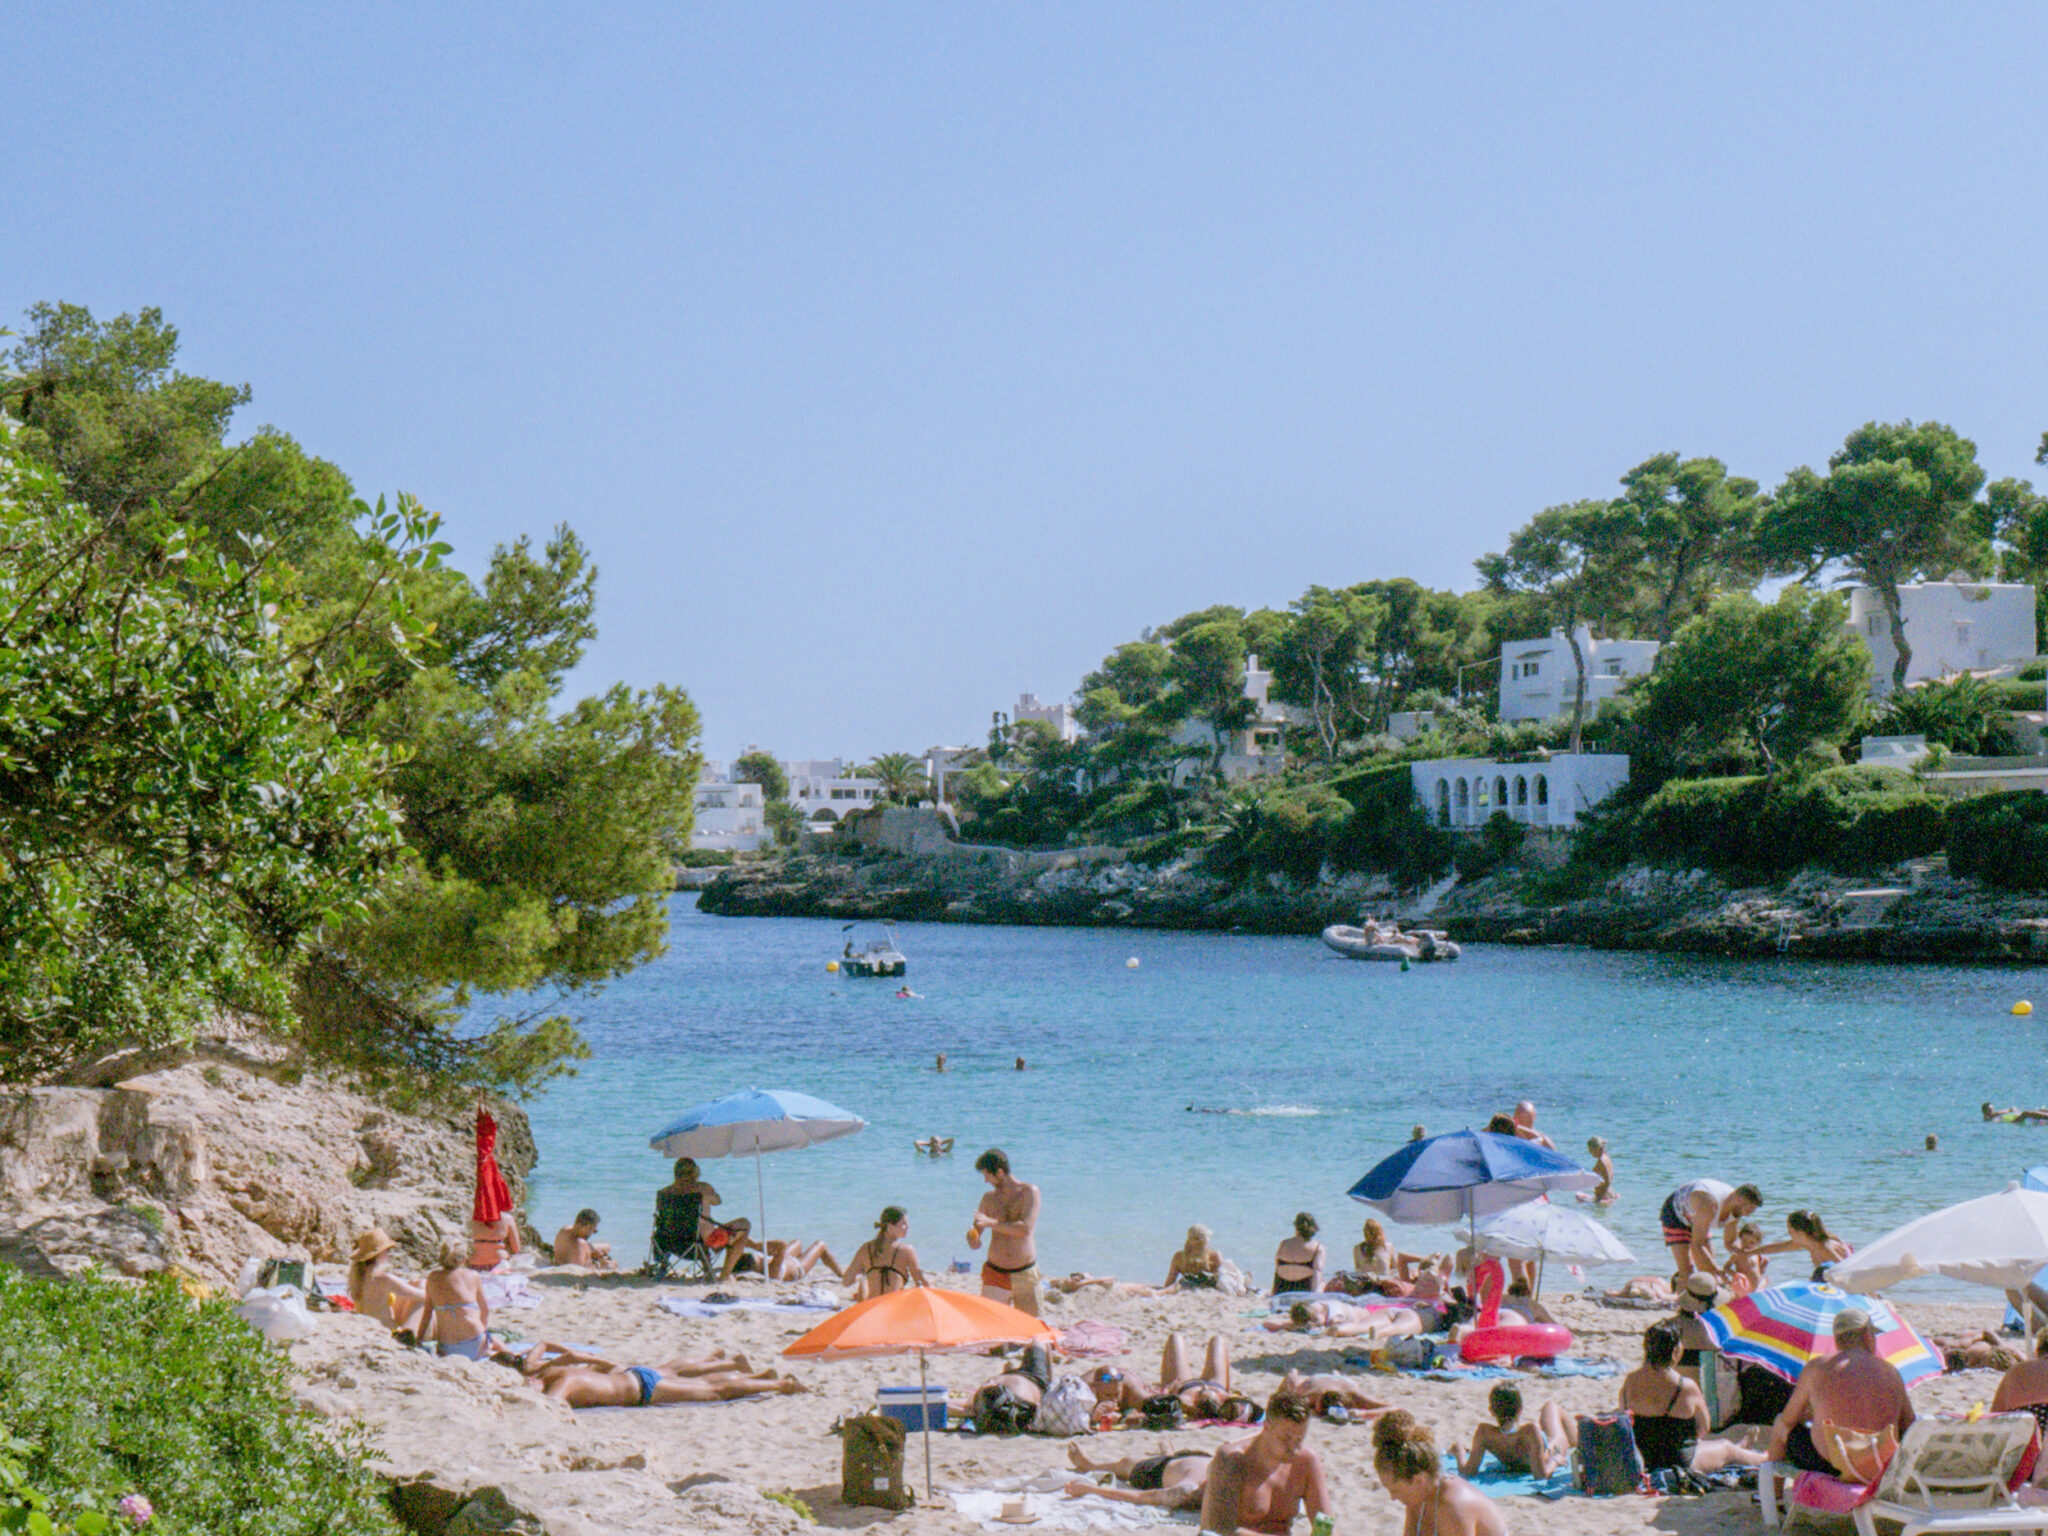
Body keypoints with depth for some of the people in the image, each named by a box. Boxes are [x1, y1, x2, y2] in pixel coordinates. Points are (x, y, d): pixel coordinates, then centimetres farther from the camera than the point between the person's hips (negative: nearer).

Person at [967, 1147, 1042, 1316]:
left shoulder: (1029, 1192, -4)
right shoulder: (989, 1198, 9)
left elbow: (1025, 1229, -16)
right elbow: (976, 1229, 15)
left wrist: (991, 1223, -20)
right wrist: (972, 1237, -10)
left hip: (1024, 1275, -3)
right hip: (995, 1274, 3)